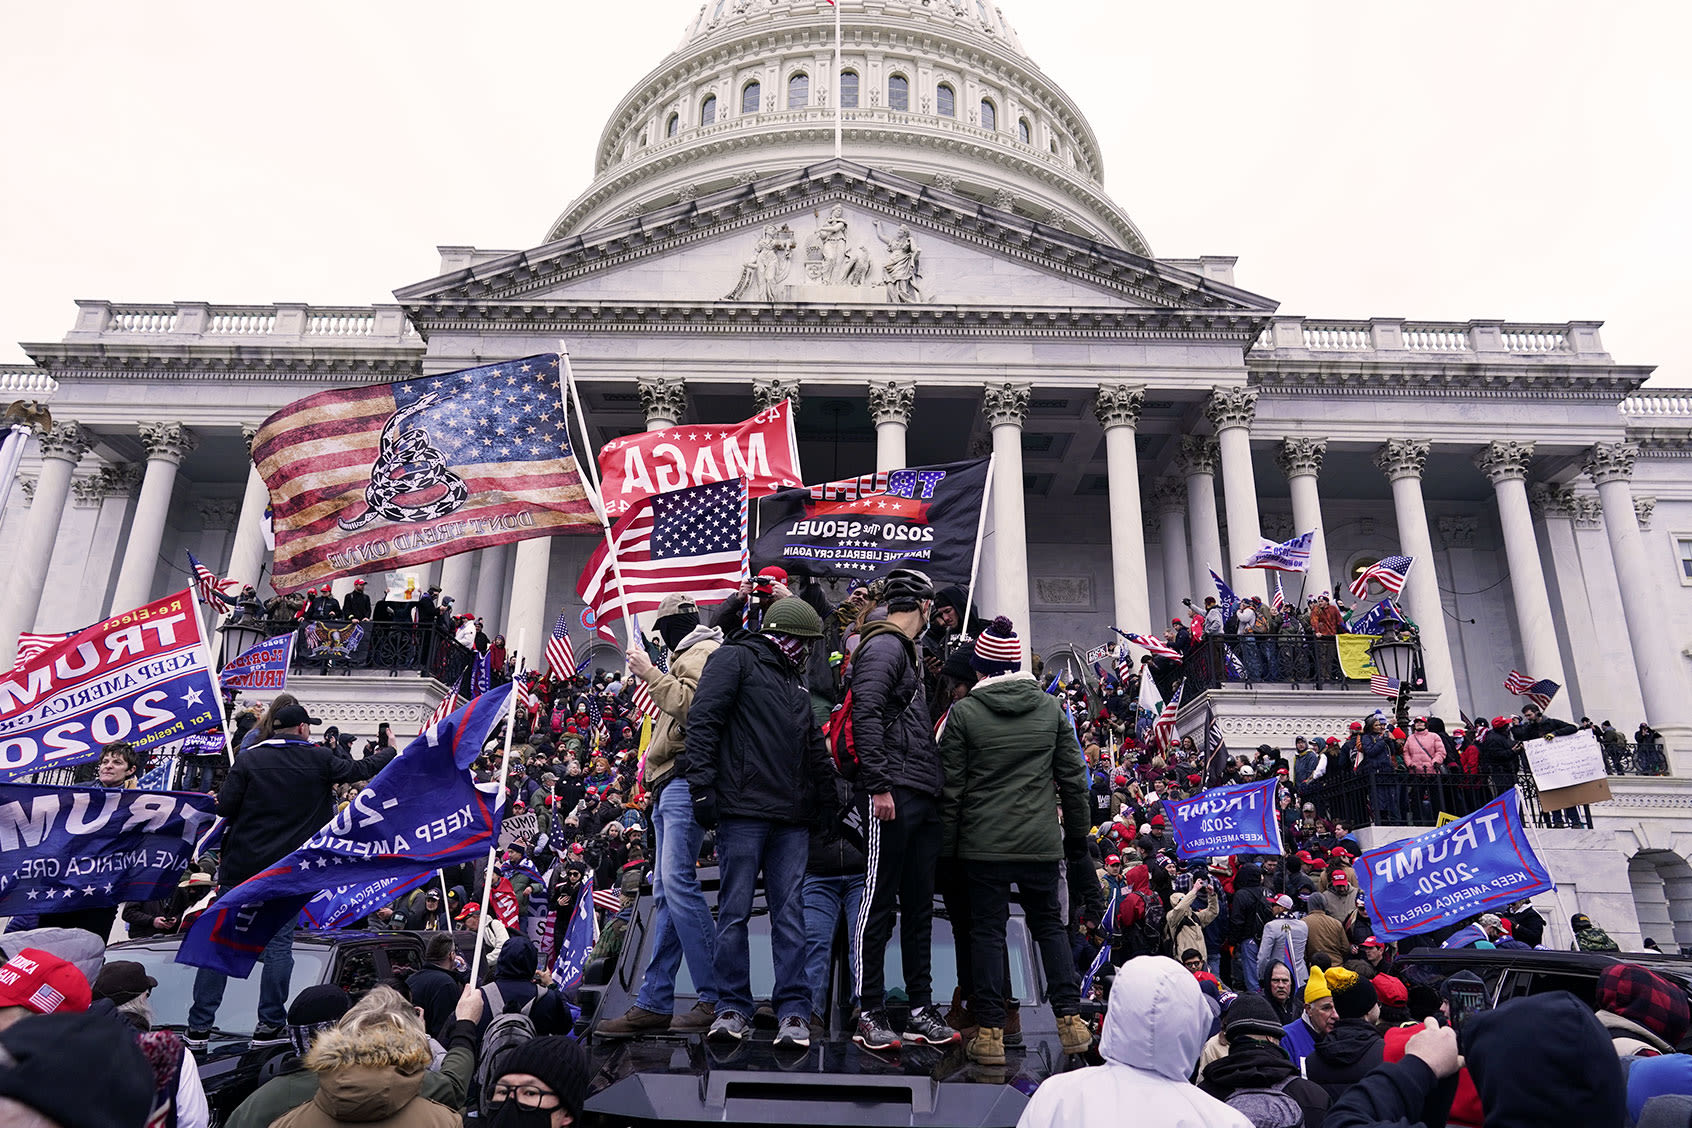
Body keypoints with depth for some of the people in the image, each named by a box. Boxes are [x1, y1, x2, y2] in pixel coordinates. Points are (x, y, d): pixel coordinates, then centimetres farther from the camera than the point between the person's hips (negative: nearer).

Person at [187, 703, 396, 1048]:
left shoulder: (249, 759, -2)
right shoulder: (319, 759, -1)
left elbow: (224, 806, -7)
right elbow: (358, 770, 14)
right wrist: (389, 754, 32)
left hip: (241, 865, 1)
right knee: (279, 944, 5)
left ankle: (198, 1028, 10)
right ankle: (269, 1026, 7)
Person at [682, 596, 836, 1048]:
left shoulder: (794, 685, 25)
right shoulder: (735, 660, 2)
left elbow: (816, 752, 28)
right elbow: (702, 720, -8)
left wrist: (831, 801, 22)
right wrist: (701, 784, -16)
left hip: (790, 819, 6)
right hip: (742, 810, -6)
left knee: (790, 912, 2)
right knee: (735, 911, -1)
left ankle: (793, 1011, 5)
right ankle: (733, 1009, 9)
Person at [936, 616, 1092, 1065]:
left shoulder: (963, 712, -5)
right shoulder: (1050, 708, 4)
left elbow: (951, 788, -4)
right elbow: (1073, 780, 7)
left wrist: (946, 847, 3)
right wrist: (1077, 839, 16)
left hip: (983, 842, -2)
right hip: (1041, 841, 3)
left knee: (987, 930, 5)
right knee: (1049, 924, 16)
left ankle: (990, 1031, 7)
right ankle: (1070, 1019, 12)